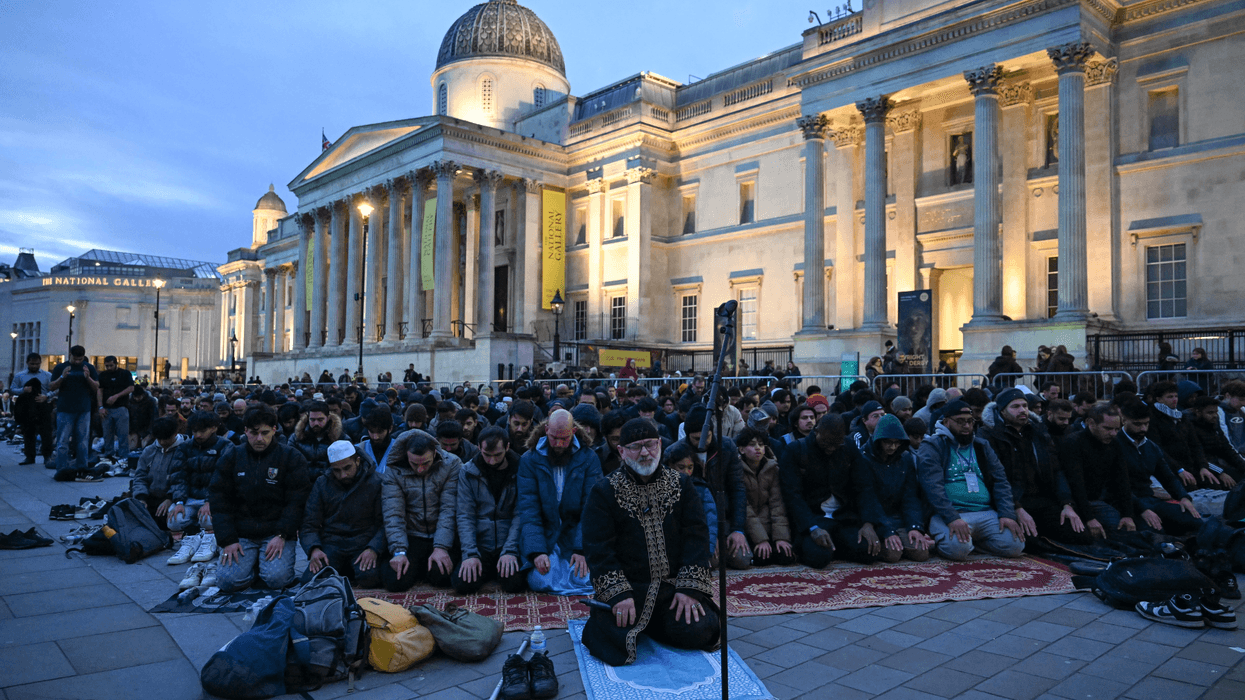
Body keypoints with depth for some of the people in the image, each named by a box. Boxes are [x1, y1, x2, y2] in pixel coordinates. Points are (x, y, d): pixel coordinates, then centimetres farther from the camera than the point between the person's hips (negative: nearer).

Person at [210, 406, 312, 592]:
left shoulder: (292, 457, -1)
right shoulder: (231, 458, 6)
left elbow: (297, 500, -5)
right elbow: (218, 500, 3)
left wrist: (281, 535, -16)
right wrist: (228, 540, -8)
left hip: (276, 532, -2)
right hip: (240, 533, 2)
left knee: (277, 578, -23)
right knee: (228, 581, -19)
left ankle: (268, 562, 11)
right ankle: (253, 562, 12)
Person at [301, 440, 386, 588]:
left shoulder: (375, 483, 1)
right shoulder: (321, 485, 9)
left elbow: (386, 524, -2)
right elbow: (308, 525, 6)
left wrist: (373, 549, -21)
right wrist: (314, 549, -15)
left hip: (364, 544, -2)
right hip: (331, 545, 2)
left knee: (369, 577, -31)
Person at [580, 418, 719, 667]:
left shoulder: (681, 484, 8)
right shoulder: (604, 492, 0)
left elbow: (697, 536, 1)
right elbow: (598, 548, -7)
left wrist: (689, 588, -11)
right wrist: (619, 594, -20)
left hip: (674, 584, 3)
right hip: (626, 584, -2)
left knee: (697, 633, -19)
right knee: (617, 642, -23)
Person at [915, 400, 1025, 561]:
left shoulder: (982, 446, 20)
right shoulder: (932, 447, 0)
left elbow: (1000, 481, 12)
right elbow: (933, 486, -12)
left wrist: (1007, 514, -4)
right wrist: (952, 518, -25)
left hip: (986, 513, 6)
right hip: (948, 514, -5)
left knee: (1015, 545, -18)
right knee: (958, 547, -34)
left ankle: (973, 538, 11)